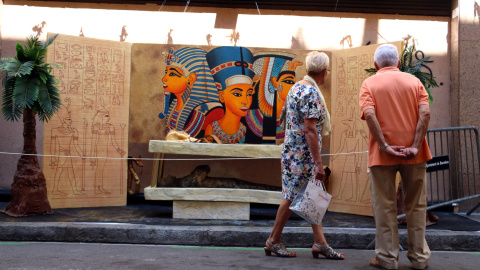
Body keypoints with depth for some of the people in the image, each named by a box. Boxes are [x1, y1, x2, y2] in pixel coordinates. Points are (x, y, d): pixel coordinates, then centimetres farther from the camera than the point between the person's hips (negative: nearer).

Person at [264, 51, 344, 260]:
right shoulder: (311, 92, -18)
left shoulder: (296, 87, 12)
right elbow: (310, 129, -23)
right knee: (293, 197, 1)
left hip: (294, 151, 10)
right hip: (303, 154, -10)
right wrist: (318, 163, -22)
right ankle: (274, 241, 13)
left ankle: (320, 243, 15)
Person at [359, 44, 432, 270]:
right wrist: (415, 147, -11)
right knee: (416, 205, 13)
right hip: (413, 153, 2)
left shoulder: (370, 84, 1)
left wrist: (385, 147, -14)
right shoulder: (414, 81, 7)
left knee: (384, 207, 7)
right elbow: (425, 113, -7)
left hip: (382, 155, -2)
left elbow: (369, 114, -15)